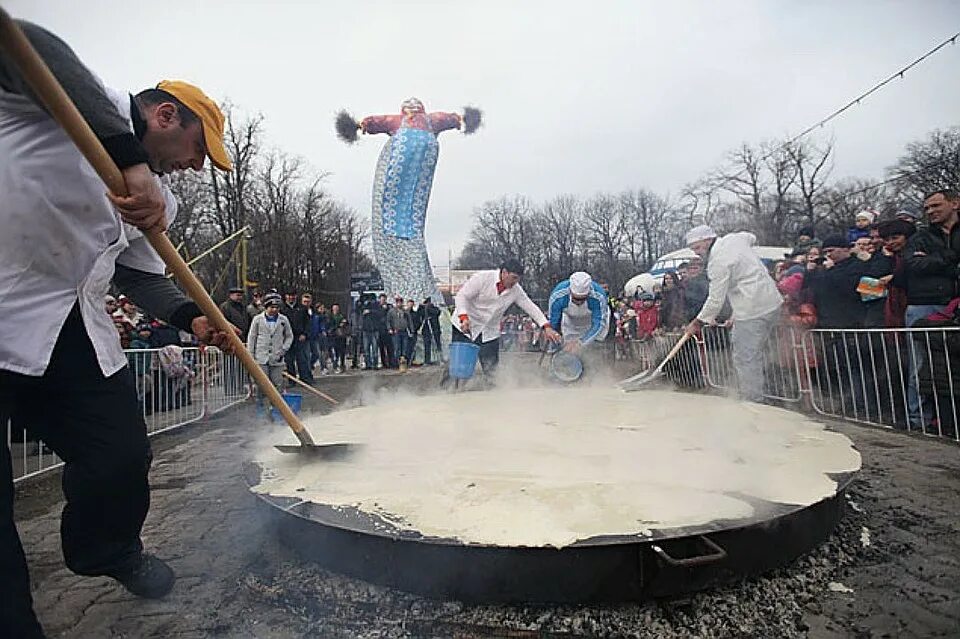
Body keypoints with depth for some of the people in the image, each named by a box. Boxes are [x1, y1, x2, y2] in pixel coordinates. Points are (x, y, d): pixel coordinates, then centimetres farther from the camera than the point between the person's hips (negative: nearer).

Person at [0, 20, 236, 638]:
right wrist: (129, 157, -36)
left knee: (123, 457, 5)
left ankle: (108, 550, 35)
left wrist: (191, 317, 3)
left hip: (72, 328, 7)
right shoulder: (86, 95, -5)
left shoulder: (157, 197, 14)